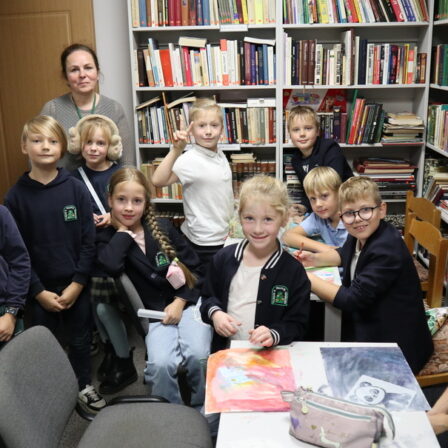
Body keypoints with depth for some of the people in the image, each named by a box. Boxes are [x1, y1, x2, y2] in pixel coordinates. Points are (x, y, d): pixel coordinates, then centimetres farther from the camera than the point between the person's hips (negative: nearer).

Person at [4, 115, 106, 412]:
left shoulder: (76, 189, -6)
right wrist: (39, 291, -10)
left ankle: (84, 387, 36)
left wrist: (78, 283, -11)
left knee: (80, 338, 15)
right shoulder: (16, 196, -6)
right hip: (41, 288, 0)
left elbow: (89, 241, -5)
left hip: (76, 285, 1)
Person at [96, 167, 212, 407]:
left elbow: (194, 266, 7)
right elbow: (112, 266, -22)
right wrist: (122, 230, -9)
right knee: (161, 364, -27)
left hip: (187, 301, 1)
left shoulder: (163, 228, 5)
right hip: (155, 312, 0)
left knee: (197, 356, -24)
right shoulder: (107, 238, 2)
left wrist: (180, 302, -4)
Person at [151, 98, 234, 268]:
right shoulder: (190, 160, -20)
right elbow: (158, 181, -33)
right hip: (204, 243, -7)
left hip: (224, 238, 7)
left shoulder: (221, 156, 4)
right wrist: (176, 150, -39)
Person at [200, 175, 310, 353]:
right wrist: (215, 313, -4)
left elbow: (297, 323, -2)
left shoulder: (293, 270, -4)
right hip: (225, 351, 2)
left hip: (271, 356, -1)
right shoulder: (224, 258, 5)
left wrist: (274, 334, -20)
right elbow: (208, 297, 17)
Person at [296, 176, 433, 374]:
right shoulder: (362, 235, -4)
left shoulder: (387, 250, -29)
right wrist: (315, 259, 0)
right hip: (364, 326, 8)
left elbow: (352, 300, -28)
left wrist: (306, 277, -20)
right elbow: (345, 254, 19)